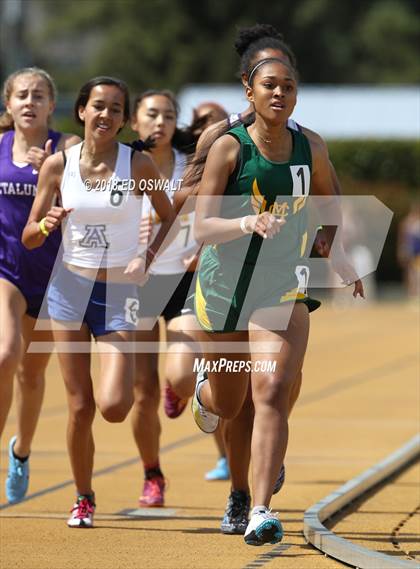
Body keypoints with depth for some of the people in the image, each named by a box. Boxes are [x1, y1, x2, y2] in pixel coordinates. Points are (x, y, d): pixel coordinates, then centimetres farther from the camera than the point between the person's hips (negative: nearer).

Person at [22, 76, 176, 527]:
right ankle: (83, 499, 19)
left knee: (113, 407, -13)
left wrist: (148, 258, -11)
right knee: (80, 405, 0)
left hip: (119, 293, -1)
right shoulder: (58, 165, -1)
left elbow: (170, 219, 6)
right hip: (70, 289, 1)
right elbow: (28, 238, 5)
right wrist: (47, 224, -17)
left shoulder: (139, 165, -6)